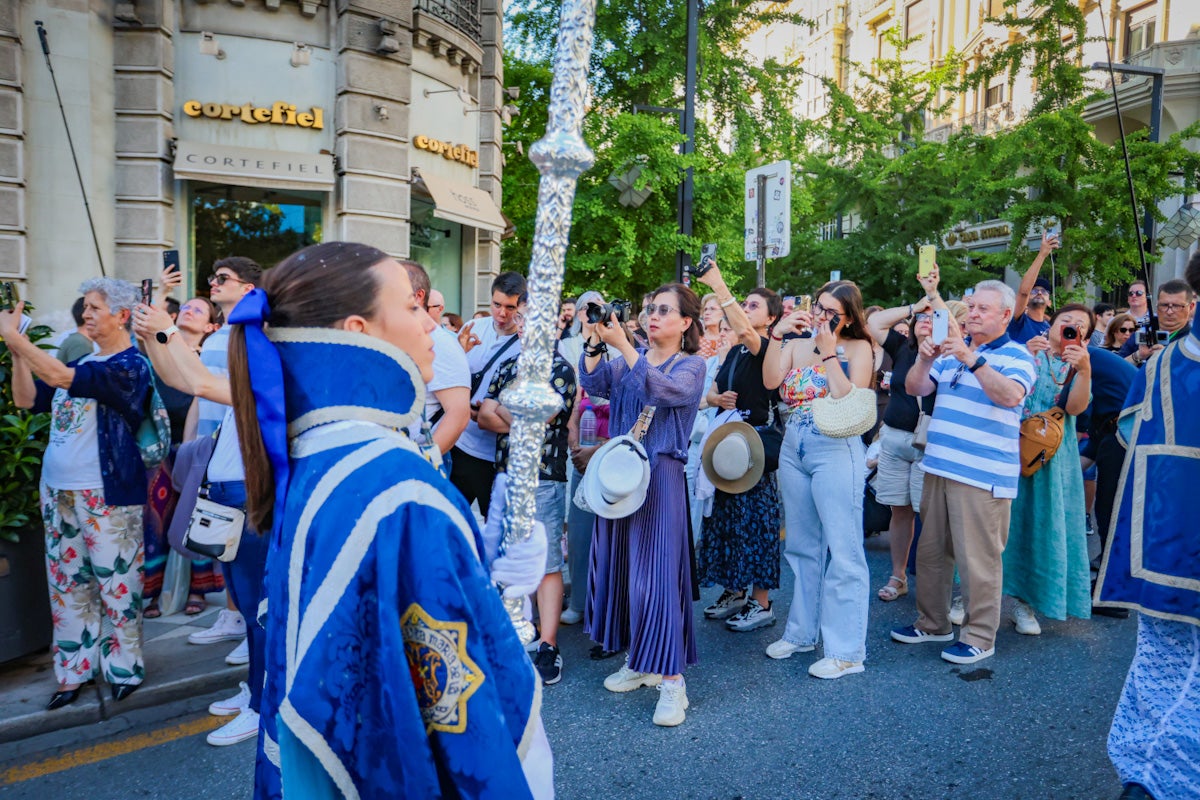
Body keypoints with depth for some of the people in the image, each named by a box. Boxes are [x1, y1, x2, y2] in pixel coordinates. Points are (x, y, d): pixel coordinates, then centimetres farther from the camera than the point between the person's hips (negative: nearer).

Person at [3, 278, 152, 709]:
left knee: (116, 584, 0)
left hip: (105, 493, -8)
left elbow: (60, 377, -24)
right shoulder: (82, 362, 14)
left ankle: (124, 668, 14)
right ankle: (74, 671, 25)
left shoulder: (130, 366, -11)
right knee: (66, 584, 14)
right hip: (57, 489, 8)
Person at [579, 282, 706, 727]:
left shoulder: (691, 366, -1)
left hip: (660, 474, -6)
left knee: (656, 570, -8)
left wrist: (622, 344, -26)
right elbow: (595, 384, -2)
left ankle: (671, 679, -1)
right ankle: (638, 661, 25)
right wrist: (594, 345, -16)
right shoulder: (629, 358, 13)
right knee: (618, 567, 10)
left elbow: (662, 390, -22)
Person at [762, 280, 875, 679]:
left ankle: (846, 650, 6)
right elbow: (771, 380, -5)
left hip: (836, 449, -6)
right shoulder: (797, 345, 12)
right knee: (802, 545, 15)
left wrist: (829, 353, -13)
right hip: (793, 448, 6)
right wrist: (777, 333, -10)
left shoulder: (858, 348, -1)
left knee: (841, 550, -3)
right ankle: (802, 631, 29)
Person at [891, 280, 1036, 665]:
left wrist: (971, 359, -29)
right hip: (939, 467, 7)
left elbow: (1011, 395, -23)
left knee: (978, 557, -2)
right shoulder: (951, 350, 15)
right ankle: (932, 622, 29)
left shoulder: (1016, 355, -4)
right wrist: (925, 358, -8)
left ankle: (980, 636, 12)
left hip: (983, 474, -7)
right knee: (930, 550, 15)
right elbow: (914, 388, 10)